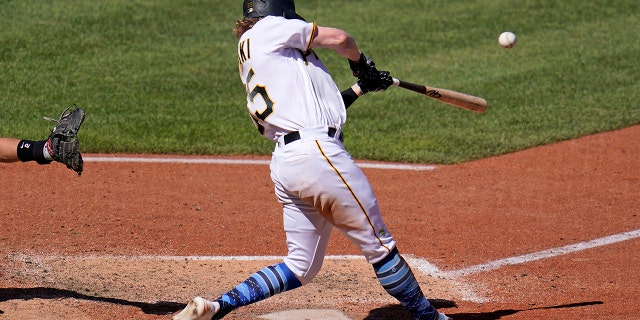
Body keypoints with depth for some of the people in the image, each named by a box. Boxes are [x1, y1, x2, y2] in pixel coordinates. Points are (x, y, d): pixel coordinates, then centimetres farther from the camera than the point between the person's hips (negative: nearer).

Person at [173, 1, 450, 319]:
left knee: (301, 267, 13)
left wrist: (361, 87, 34)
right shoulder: (267, 30, 3)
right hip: (316, 151, -9)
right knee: (379, 244, 2)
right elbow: (340, 39, 9)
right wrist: (363, 64, 29)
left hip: (282, 161, 9)